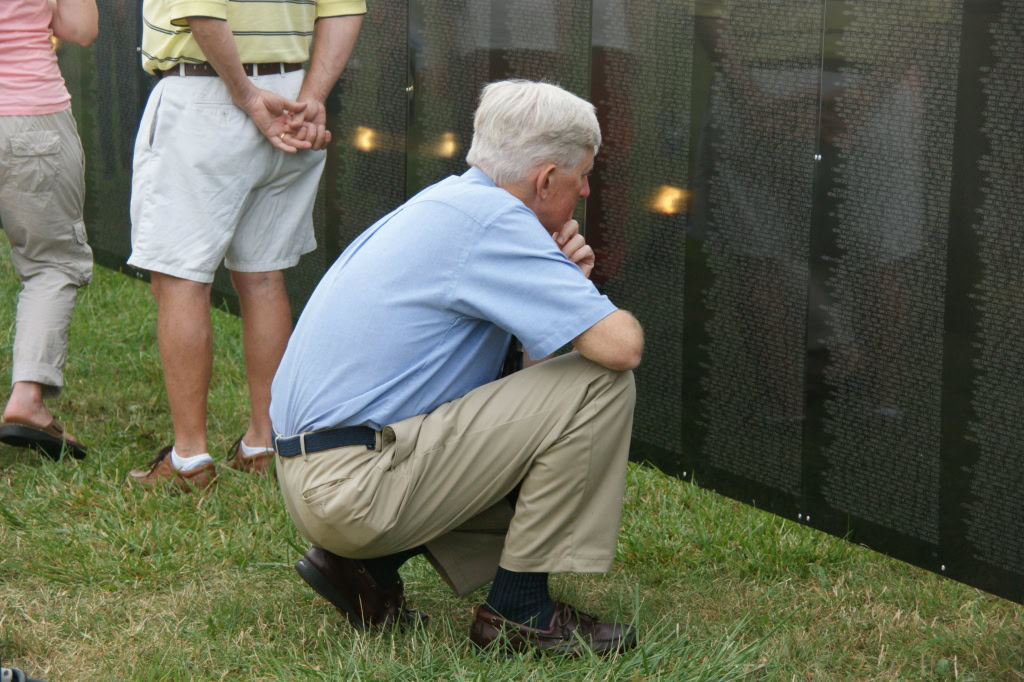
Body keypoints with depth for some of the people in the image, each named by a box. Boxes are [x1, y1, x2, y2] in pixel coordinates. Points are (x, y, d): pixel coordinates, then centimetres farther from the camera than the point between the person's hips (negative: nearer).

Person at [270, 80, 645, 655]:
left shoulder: (449, 200, 16)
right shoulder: (493, 220, -15)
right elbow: (621, 344, -19)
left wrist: (559, 275, 2)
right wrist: (573, 287, 3)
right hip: (357, 486, -10)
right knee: (602, 384, -11)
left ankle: (364, 564, 14)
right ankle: (519, 609, -2)